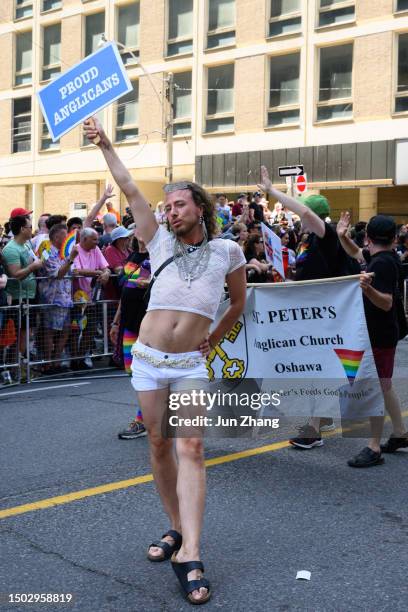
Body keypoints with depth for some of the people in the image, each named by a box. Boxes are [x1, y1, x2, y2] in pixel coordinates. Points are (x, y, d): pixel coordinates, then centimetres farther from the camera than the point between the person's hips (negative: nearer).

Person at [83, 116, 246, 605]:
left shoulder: (226, 251, 4)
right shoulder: (161, 243, 6)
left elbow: (239, 301, 19)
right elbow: (131, 191, 7)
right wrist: (105, 145, 8)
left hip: (191, 364, -2)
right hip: (149, 359, 2)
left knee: (191, 448, -12)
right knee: (159, 446, 6)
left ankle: (189, 557, -16)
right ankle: (178, 530, 21)